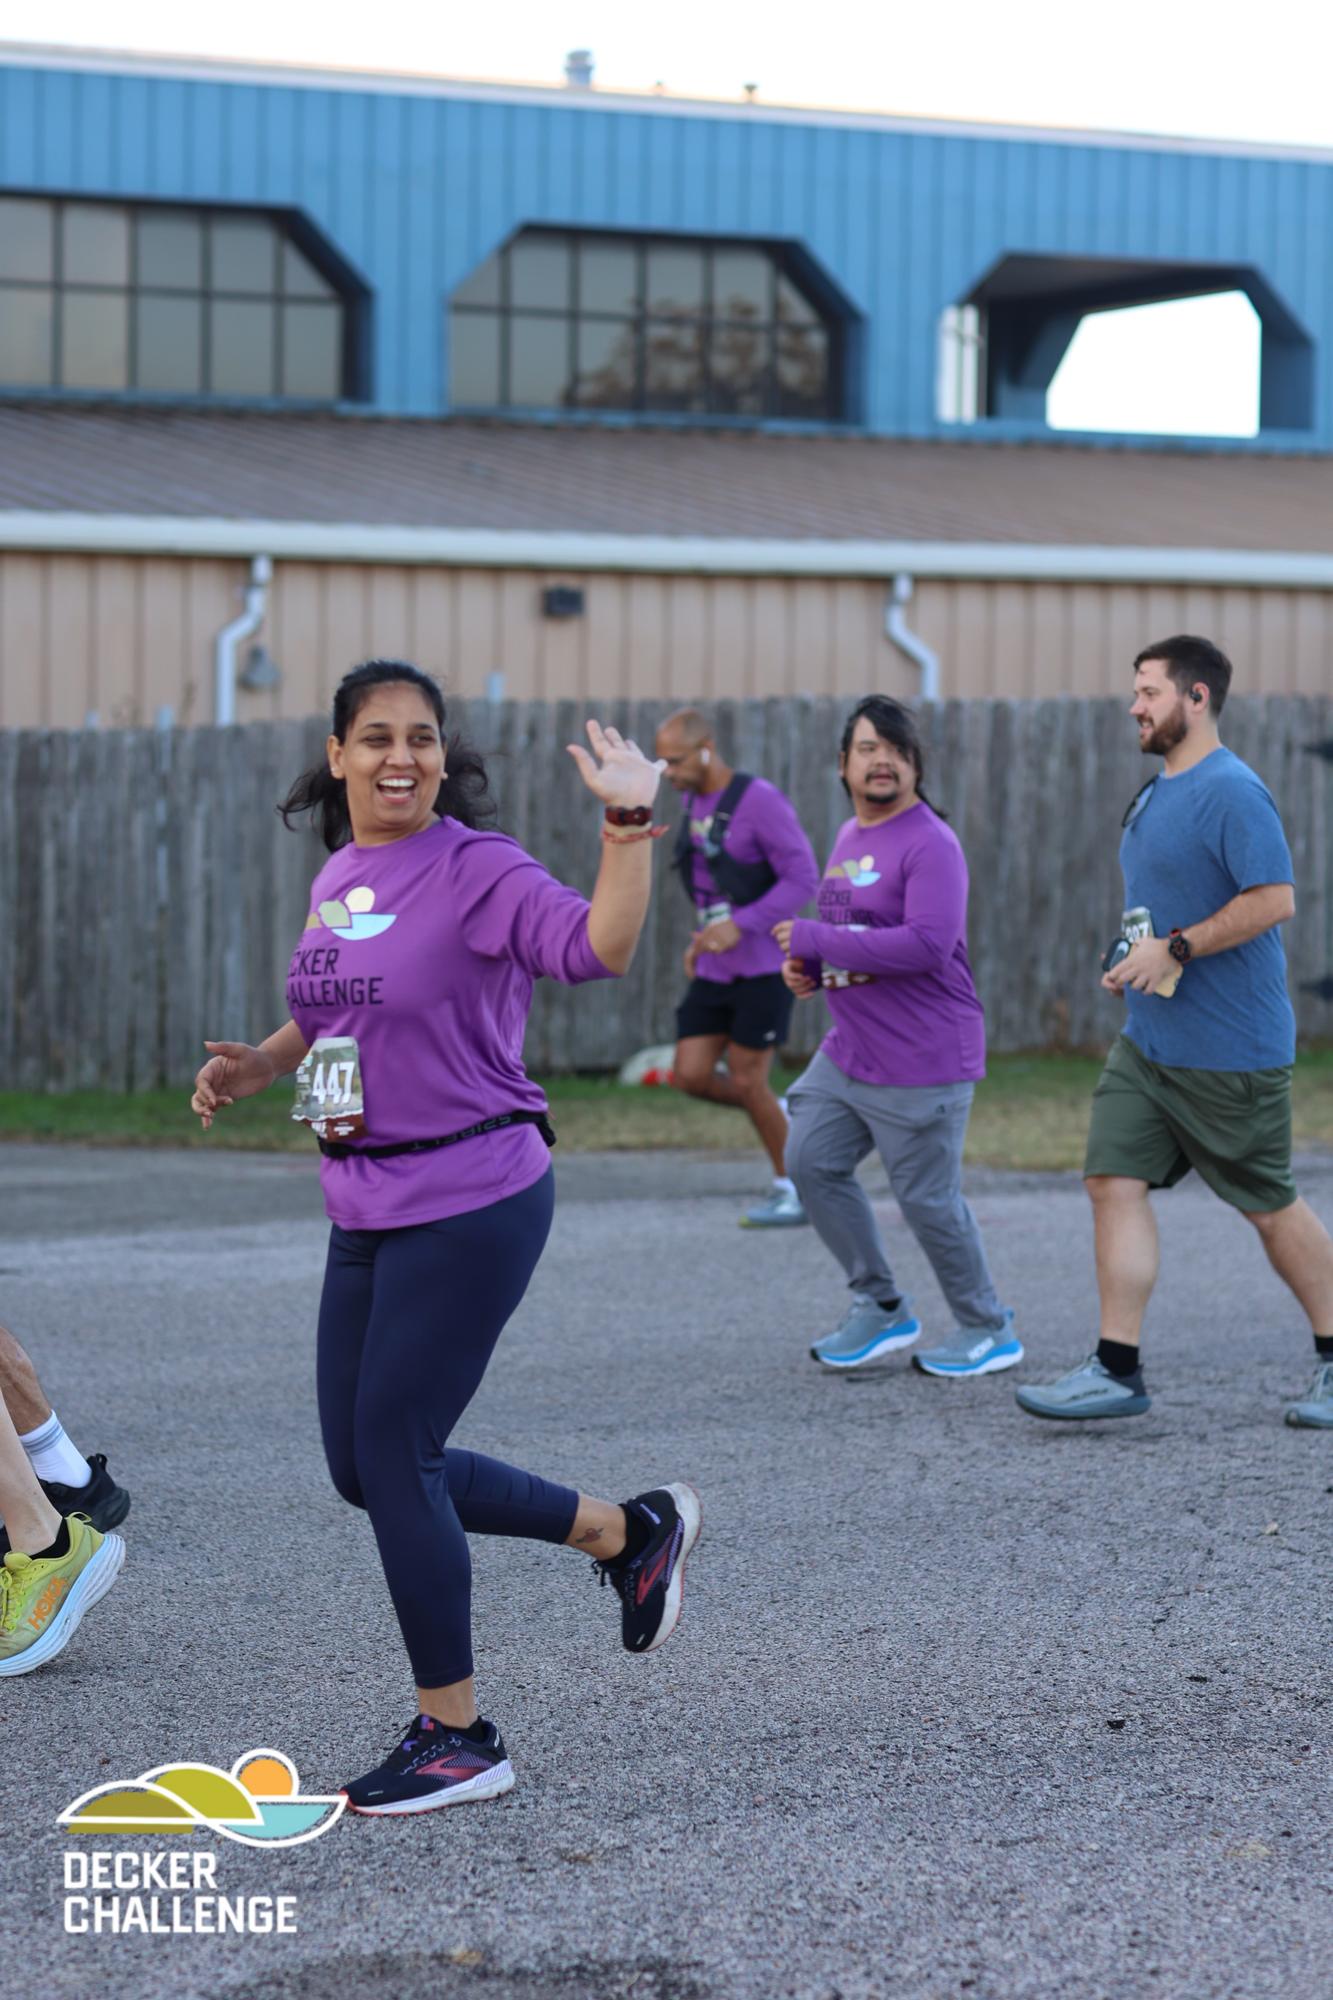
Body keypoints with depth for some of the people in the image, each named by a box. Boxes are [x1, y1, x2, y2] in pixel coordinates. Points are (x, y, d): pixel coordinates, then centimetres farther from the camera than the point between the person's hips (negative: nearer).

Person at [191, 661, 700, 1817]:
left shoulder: (478, 871, -13)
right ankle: (630, 1531, 28)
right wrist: (261, 1066, 11)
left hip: (471, 1206, -8)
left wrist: (628, 825, -39)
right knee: (363, 1464, 11)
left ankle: (457, 1739, 11)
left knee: (391, 1452, -6)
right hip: (364, 1210, 9)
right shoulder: (339, 877, 11)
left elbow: (598, 949, -29)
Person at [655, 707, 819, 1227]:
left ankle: (793, 1190, 14)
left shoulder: (759, 799, -16)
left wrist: (740, 925, -23)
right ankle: (779, 1115, 24)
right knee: (690, 1076, -1)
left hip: (762, 966, -7)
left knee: (746, 1081, -3)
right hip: (714, 970, 7)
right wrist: (702, 936, 11)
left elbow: (803, 877, -18)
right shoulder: (694, 801, 9)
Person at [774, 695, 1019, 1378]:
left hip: (922, 1063, -9)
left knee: (927, 1199, -2)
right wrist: (808, 965, 4)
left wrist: (815, 939, -23)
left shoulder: (930, 844, -16)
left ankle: (989, 1331, 17)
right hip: (847, 1052, 9)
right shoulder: (849, 837, 12)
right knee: (812, 1162, 6)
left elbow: (927, 945, -27)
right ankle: (880, 1306, 20)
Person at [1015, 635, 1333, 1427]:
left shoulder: (1232, 792, -17)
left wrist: (1176, 949, -22)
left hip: (1231, 1053, -9)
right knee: (1114, 1180, -1)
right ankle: (1118, 1370, 1)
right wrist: (1134, 960, 10)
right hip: (1148, 1040, 9)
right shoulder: (1158, 791, 14)